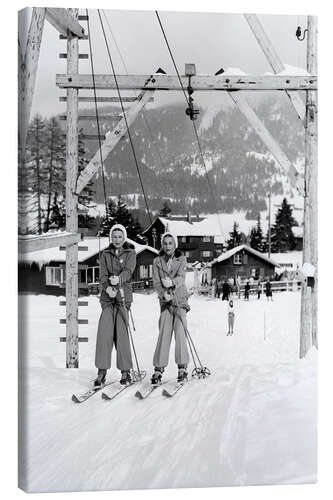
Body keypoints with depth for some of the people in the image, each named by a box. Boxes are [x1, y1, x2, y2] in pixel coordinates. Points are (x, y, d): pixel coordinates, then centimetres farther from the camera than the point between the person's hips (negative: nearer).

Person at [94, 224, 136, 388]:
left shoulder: (130, 253, 8)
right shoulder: (105, 254, 14)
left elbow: (128, 271, -9)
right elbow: (102, 275, 3)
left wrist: (119, 279, -30)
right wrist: (107, 287, -18)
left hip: (123, 296, -2)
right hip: (107, 297, 2)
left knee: (121, 334, -6)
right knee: (104, 332, -7)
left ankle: (126, 371, 6)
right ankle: (102, 371, 0)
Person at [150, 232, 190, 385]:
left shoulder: (181, 259, 6)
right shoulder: (157, 261, 9)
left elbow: (181, 277, -10)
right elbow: (156, 282, 0)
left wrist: (172, 282, -32)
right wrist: (163, 293, -19)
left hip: (180, 299, -1)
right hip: (165, 301, 1)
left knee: (180, 332, -8)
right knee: (163, 333, -7)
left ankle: (182, 368, 2)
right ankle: (158, 369, -3)